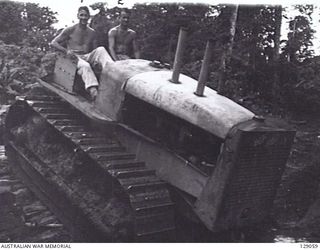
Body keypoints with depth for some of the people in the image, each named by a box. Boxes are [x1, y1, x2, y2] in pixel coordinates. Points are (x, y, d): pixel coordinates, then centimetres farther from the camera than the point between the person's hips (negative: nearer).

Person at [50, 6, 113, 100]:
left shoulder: (92, 32, 16)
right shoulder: (70, 30, 3)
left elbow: (95, 50, 18)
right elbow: (53, 43, 1)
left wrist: (99, 59, -6)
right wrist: (66, 51, -18)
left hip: (87, 57, 4)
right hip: (74, 57, -4)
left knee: (101, 49, -24)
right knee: (85, 66, -39)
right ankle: (93, 91, -58)